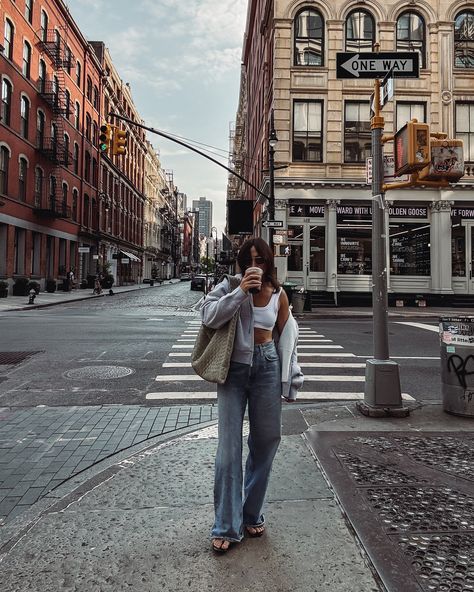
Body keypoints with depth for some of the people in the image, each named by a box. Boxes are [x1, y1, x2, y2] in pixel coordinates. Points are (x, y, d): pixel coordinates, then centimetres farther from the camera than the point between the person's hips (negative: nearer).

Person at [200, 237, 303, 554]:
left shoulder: (278, 295, 4)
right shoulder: (229, 286, -2)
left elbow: (286, 338, 11)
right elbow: (209, 317, -15)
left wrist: (290, 380, 11)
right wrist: (240, 291, -22)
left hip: (267, 367, 3)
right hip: (234, 369, -2)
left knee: (266, 442, 9)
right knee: (229, 446, -2)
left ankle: (252, 515, 29)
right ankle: (226, 527, 10)